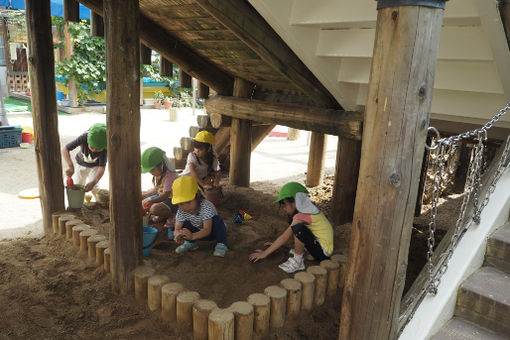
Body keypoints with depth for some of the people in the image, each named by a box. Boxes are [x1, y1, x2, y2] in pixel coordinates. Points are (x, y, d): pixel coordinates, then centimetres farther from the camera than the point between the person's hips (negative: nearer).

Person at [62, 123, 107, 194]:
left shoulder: (104, 148, -35)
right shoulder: (83, 138, -36)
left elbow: (102, 168, -36)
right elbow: (65, 149, -38)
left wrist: (94, 182, -52)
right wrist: (70, 166, -52)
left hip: (95, 166, -2)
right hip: (81, 164, 2)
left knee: (93, 187, -20)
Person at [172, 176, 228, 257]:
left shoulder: (206, 206, -35)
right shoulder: (181, 212, -20)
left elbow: (207, 230, -39)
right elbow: (177, 229, -22)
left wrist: (192, 236, -57)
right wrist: (178, 235, -48)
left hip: (211, 231, -4)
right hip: (199, 231, 4)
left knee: (217, 219, -34)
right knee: (185, 224, -20)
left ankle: (221, 244, -19)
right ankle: (191, 243, 2)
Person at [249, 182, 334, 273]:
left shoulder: (303, 216, -22)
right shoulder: (306, 209, 8)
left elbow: (284, 237, -19)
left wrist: (264, 253, -12)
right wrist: (275, 244, 18)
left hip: (323, 252, -10)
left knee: (298, 228, -33)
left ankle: (297, 261, -13)